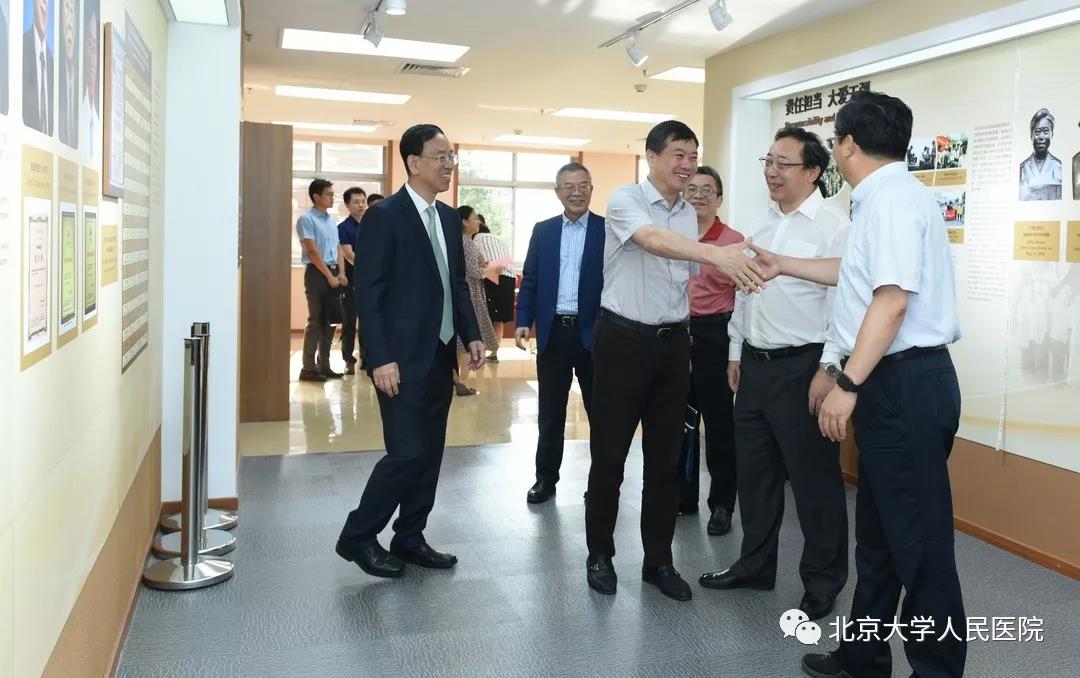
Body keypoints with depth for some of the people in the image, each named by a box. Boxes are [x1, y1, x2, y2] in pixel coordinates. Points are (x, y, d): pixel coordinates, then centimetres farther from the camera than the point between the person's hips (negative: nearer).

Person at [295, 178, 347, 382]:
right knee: (315, 320, -7)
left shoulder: (332, 221, 16)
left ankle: (324, 365, 16)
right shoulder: (306, 219, -7)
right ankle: (308, 368, -2)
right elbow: (312, 252, -13)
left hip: (332, 272, 7)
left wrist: (340, 273, 4)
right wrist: (329, 276, -14)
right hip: (316, 272, -7)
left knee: (329, 320, 8)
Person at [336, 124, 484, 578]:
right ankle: (358, 536, 11)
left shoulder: (449, 217, 12)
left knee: (430, 454, 11)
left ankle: (409, 538, 24)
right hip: (403, 359, -8)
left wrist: (471, 335, 8)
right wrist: (380, 359, -19)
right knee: (407, 452, -7)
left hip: (440, 356, 8)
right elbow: (368, 294, -14)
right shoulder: (384, 216, -10)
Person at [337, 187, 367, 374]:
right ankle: (349, 360, 5)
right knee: (350, 320, -1)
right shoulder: (343, 227, -6)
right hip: (353, 278, -4)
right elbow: (349, 255, -15)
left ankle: (365, 357, 18)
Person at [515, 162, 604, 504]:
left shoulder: (608, 230, -1)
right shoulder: (543, 231, 8)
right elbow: (530, 280, 8)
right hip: (553, 332, 2)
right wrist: (523, 321, -3)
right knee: (549, 412, 10)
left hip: (594, 332, -2)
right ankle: (545, 477, 22)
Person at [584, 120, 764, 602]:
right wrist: (717, 254, -46)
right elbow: (652, 240, -31)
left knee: (665, 457, 10)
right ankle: (600, 554, 20)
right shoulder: (625, 199, -10)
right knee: (609, 453, 4)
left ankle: (658, 560, 22)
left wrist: (679, 335, 14)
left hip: (673, 342, 6)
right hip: (624, 339, -5)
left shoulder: (689, 214, 10)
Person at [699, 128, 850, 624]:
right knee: (754, 471, 15)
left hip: (802, 366, -7)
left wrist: (828, 369, -19)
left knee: (813, 477, 3)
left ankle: (823, 581, 19)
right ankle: (755, 564, 31)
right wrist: (736, 353, 17)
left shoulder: (833, 226, -11)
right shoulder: (762, 226, 13)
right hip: (755, 363, 8)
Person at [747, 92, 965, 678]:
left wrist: (847, 384, -24)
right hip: (892, 383, 11)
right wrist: (785, 266, 38)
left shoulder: (892, 198, -16)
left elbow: (892, 300, -24)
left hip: (906, 384, -11)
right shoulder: (880, 198, 16)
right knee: (878, 532, 19)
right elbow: (858, 275, 31)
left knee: (918, 541, -1)